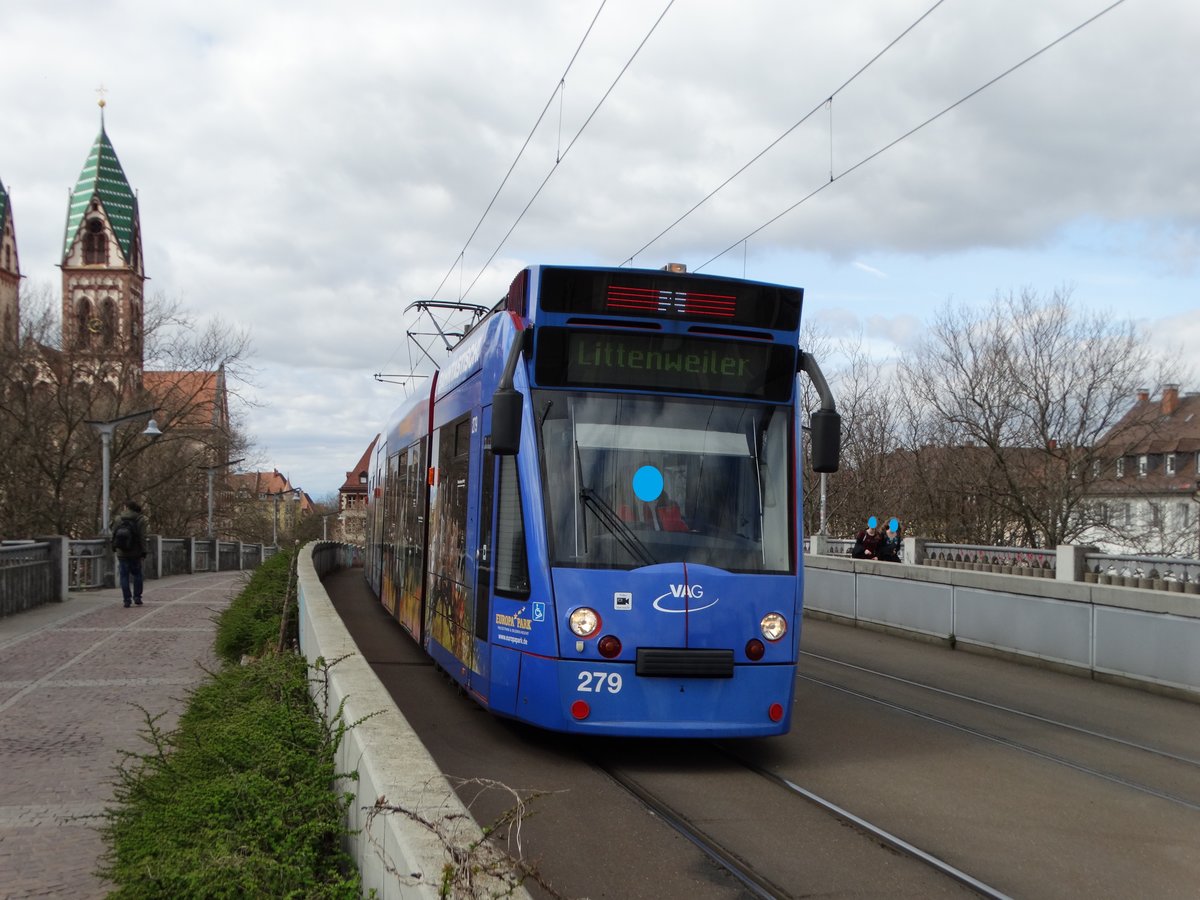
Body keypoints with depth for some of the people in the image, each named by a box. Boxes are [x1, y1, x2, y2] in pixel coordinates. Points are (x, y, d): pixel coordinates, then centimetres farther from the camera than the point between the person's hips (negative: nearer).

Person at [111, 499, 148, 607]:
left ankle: (127, 600, 0)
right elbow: (142, 537, -9)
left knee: (124, 576, 3)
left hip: (122, 553, 0)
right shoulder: (140, 519, -6)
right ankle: (137, 598, 12)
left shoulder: (118, 519, -1)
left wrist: (114, 548, 18)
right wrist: (143, 552, -5)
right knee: (137, 574, 15)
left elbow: (113, 535, 5)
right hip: (135, 553, 0)